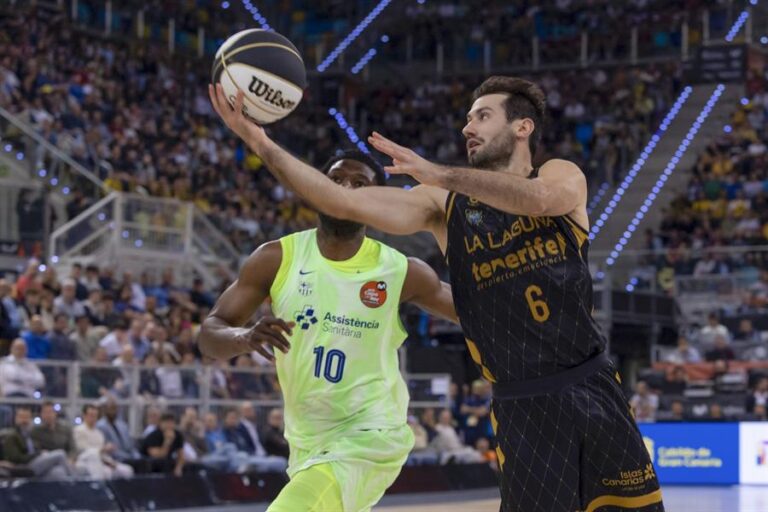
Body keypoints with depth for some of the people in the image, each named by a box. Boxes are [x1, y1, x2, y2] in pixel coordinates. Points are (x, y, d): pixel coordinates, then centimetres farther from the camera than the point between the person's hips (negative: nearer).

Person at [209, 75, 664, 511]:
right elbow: (345, 202, -5)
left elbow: (539, 198, -23)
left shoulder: (563, 176, 3)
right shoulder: (445, 205, 6)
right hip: (524, 408, 0)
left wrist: (439, 173, -29)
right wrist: (262, 144, -13)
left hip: (594, 389, 0)